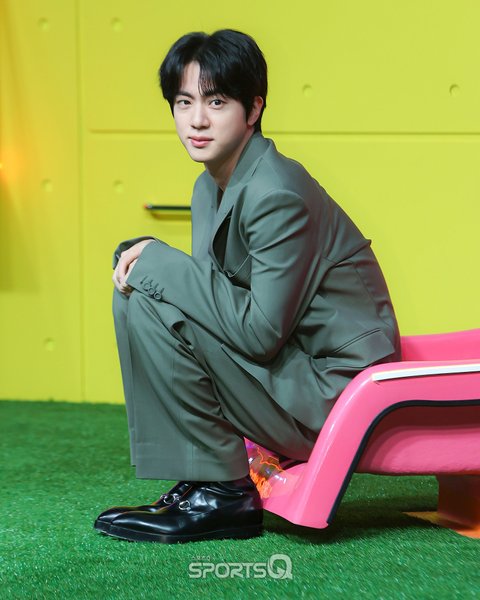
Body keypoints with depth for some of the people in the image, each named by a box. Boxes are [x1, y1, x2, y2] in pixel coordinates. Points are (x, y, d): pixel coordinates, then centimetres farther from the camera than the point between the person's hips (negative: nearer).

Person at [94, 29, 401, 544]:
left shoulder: (277, 195, -21)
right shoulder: (210, 188, 8)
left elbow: (262, 333, -25)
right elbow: (221, 296, 14)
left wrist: (160, 264, -17)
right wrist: (139, 254, -6)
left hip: (335, 390, -10)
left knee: (151, 303, -19)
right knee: (135, 290, 6)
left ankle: (222, 492, -9)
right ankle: (198, 482, 4)